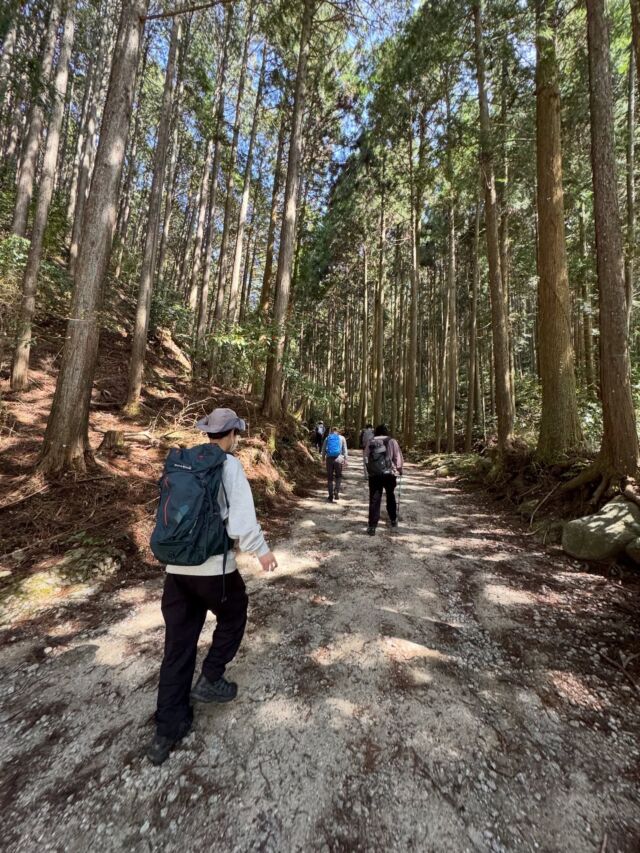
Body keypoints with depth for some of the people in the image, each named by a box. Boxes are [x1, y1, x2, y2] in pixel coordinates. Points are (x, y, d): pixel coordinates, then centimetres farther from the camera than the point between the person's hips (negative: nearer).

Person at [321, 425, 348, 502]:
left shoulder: (327, 438, 11)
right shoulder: (342, 438, 8)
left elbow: (323, 450, 11)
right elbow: (345, 450, 4)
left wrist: (323, 458, 21)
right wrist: (345, 459, 4)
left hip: (329, 459, 1)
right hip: (338, 459, -1)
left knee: (330, 478, 10)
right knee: (338, 476, 17)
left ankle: (331, 496, 13)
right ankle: (336, 492, -2)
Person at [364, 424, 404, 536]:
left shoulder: (370, 442, 8)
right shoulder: (392, 441, 3)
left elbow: (366, 457, 5)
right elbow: (398, 457, 1)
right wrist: (399, 470, 13)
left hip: (374, 474, 0)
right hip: (389, 473, 0)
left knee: (374, 499, 3)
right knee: (390, 497, 21)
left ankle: (372, 526, 0)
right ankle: (393, 520, 35)